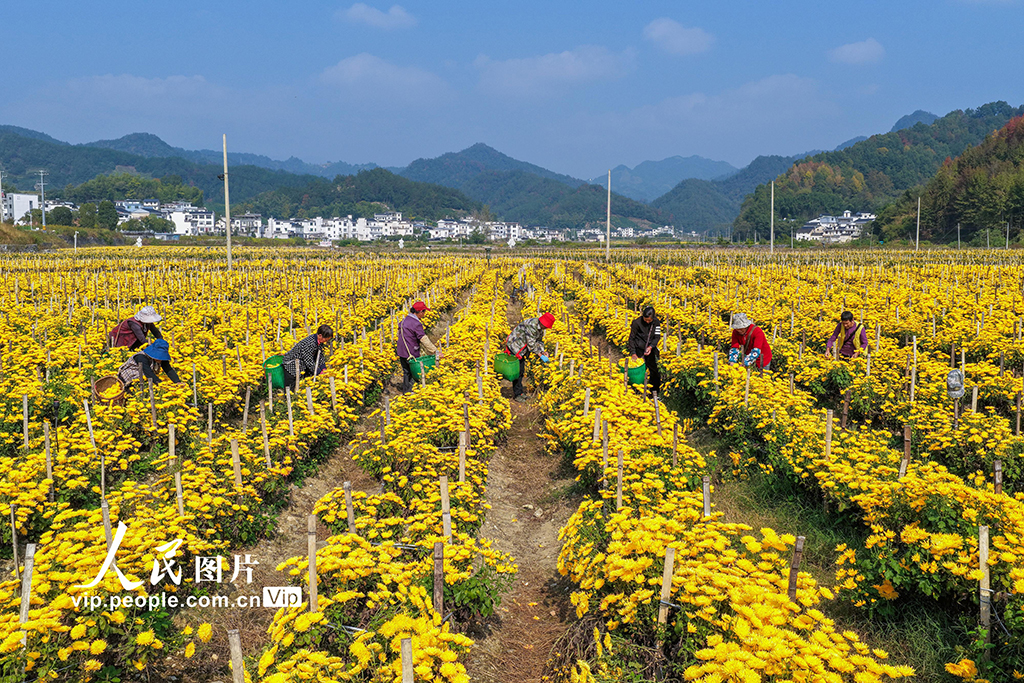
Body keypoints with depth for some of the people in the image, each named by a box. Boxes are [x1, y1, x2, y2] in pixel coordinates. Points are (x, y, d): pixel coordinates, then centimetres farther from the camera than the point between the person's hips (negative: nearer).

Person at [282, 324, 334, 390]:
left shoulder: (320, 341, -7)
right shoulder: (309, 343, -32)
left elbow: (320, 356, 6)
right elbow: (309, 362, -27)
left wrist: (324, 369, -6)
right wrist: (319, 373, -20)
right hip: (291, 365, -8)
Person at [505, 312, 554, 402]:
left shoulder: (540, 327, 1)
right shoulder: (531, 325, -29)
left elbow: (539, 341, 13)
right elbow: (531, 344, -26)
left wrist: (542, 351, -4)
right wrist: (540, 356, -22)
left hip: (521, 349, 9)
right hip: (514, 347, -9)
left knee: (521, 371, 14)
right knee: (517, 371, -5)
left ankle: (519, 392, 25)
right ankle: (516, 394, 5)